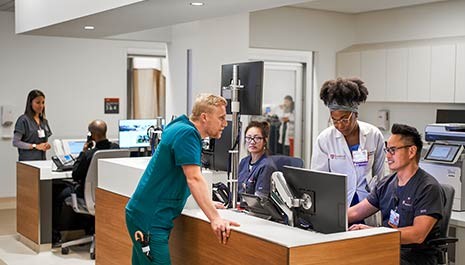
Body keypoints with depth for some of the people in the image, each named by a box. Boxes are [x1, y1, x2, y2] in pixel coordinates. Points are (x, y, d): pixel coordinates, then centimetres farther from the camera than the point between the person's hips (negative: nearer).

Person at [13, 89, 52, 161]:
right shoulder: (23, 120, -5)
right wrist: (35, 146, -15)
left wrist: (47, 145, 0)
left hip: (42, 159, 5)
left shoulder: (44, 121, 13)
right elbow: (15, 142, -10)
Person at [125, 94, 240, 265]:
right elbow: (194, 179, -24)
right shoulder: (187, 133, -16)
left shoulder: (184, 130, 15)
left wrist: (207, 202, 30)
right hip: (149, 218, -10)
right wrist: (215, 219, -29)